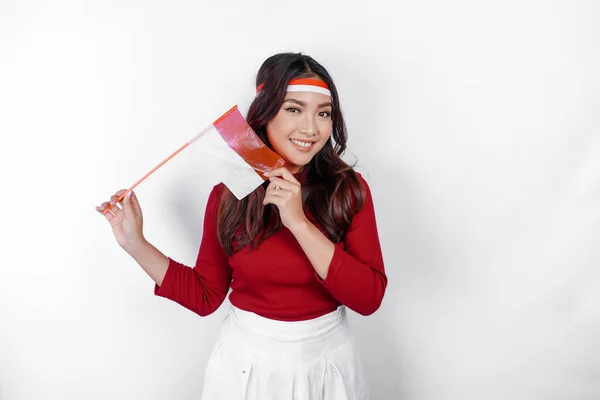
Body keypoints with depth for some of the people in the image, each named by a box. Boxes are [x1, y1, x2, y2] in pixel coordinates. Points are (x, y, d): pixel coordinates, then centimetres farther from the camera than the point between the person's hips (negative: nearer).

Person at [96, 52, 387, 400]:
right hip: (247, 359, 1)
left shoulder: (348, 187, -11)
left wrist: (299, 222, -26)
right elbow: (206, 297, -1)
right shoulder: (230, 191, -8)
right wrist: (135, 243, -8)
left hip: (327, 361, 0)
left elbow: (370, 299, -18)